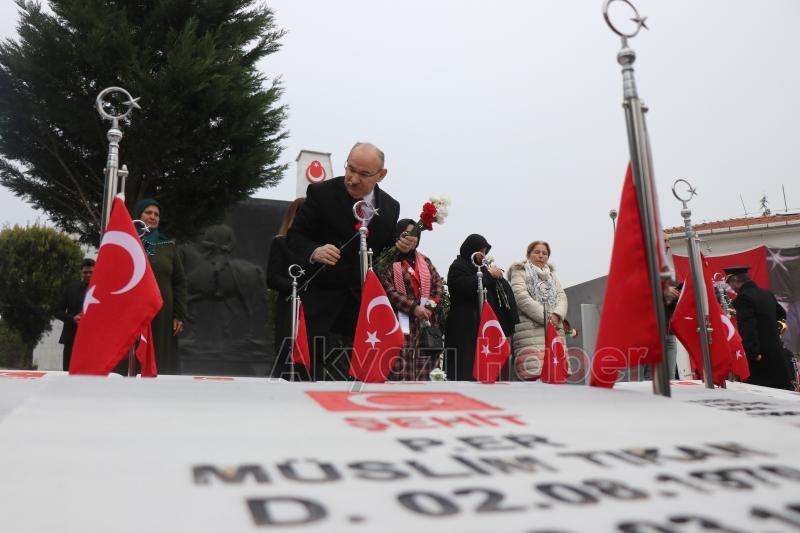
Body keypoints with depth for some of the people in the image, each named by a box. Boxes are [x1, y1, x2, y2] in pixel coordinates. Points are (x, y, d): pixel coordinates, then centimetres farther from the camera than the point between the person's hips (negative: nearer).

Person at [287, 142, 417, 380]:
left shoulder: (390, 207, 4)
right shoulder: (321, 193, -8)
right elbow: (295, 235, -6)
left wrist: (402, 248, -9)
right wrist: (314, 251, -27)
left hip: (362, 298, 3)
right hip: (321, 294, -3)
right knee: (312, 359, -2)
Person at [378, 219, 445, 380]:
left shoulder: (425, 261, 21)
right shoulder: (389, 261, 2)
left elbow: (438, 283, 14)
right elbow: (388, 290, -8)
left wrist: (432, 304, -5)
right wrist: (413, 307, -14)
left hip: (427, 321, 5)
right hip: (403, 321, -5)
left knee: (423, 372, 0)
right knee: (403, 371, -12)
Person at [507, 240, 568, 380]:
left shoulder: (552, 275, 27)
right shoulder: (519, 273, 8)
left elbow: (562, 297, 14)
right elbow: (522, 298, -7)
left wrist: (557, 315, -8)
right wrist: (546, 317, -13)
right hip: (531, 332, -5)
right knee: (536, 377, -18)